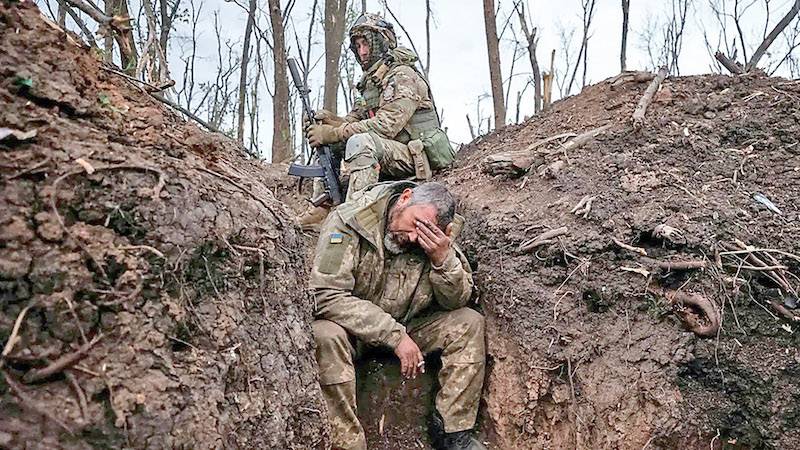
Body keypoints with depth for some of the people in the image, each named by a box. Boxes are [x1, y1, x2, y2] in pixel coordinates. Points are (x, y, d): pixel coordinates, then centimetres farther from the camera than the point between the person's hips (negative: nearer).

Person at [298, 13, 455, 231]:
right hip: (389, 160, 9)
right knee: (325, 142, 4)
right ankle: (322, 207, -6)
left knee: (360, 141, -33)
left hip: (417, 159, -9)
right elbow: (353, 122, 13)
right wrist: (330, 120, -10)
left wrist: (333, 133, -22)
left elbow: (386, 125, -23)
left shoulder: (404, 77, -11)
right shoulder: (370, 83, 18)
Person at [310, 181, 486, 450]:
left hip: (405, 328, 5)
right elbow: (326, 295, -31)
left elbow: (457, 302, -5)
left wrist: (444, 260, -27)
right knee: (326, 335, -36)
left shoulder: (438, 238, -9)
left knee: (469, 323, -11)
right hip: (352, 328, -4)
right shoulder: (347, 222, -24)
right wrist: (395, 336, -31)